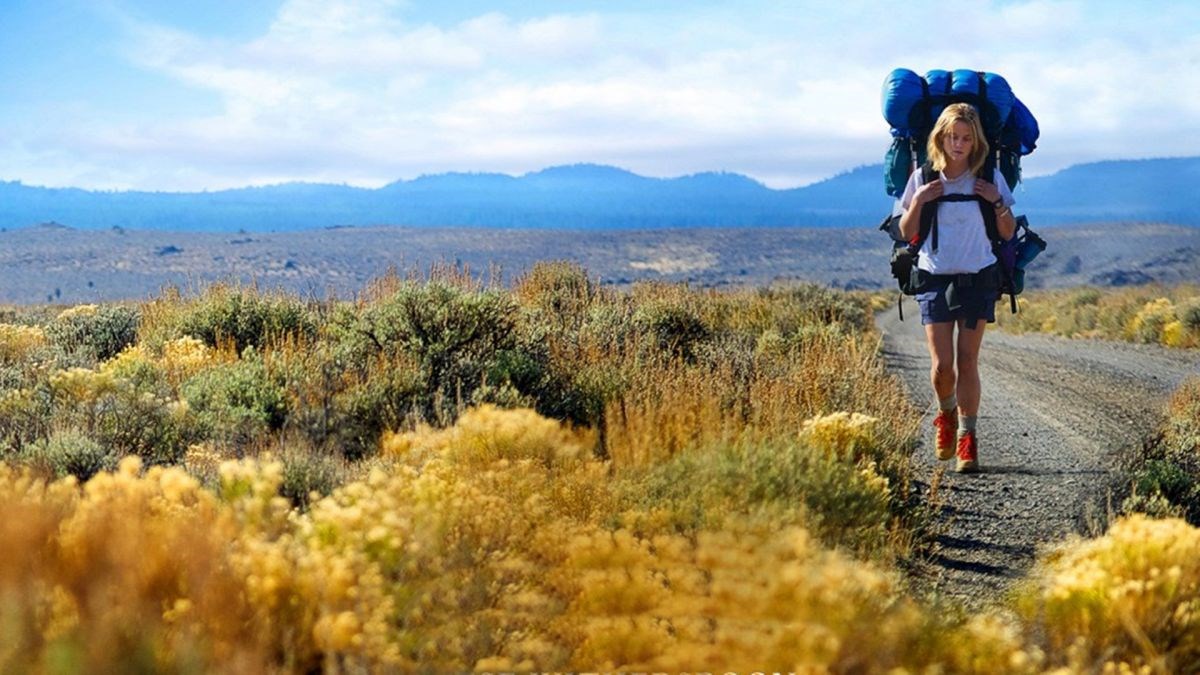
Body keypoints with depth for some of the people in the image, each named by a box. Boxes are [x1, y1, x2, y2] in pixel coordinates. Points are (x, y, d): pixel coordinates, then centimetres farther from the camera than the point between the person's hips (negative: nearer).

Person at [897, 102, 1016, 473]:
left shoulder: (989, 178, 1)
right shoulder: (923, 179, 2)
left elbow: (1008, 234, 6)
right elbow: (907, 233, 6)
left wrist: (998, 202, -11)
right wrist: (918, 201, -10)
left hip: (978, 278, 0)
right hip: (934, 279, 0)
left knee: (967, 362, -2)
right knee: (942, 365, -7)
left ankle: (967, 438, 8)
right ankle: (946, 413, 25)